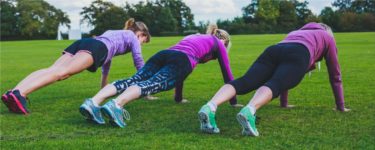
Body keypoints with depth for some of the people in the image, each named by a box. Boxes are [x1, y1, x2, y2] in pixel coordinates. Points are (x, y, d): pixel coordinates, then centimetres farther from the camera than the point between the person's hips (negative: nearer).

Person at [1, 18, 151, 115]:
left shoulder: (114, 32, 46)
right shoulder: (132, 37, 26)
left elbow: (107, 55, 53)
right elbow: (139, 62, 22)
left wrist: (104, 87, 61)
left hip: (81, 43, 7)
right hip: (96, 47, -7)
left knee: (52, 69, -15)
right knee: (62, 72, -26)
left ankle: (12, 92, -36)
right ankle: (20, 94, -47)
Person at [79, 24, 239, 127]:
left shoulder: (193, 36, 45)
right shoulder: (218, 43, 29)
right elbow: (226, 72, 30)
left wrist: (179, 98, 53)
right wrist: (233, 101, 38)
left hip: (162, 54, 5)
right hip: (181, 60, -5)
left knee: (132, 80, -17)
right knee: (150, 84, -28)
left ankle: (93, 102, -40)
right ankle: (116, 105, -55)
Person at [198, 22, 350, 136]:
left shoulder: (294, 33, 49)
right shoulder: (327, 37, 37)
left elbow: (283, 74, 51)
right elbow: (335, 74, 37)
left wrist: (284, 103, 57)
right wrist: (340, 106, 44)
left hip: (273, 51, 4)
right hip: (297, 56, -3)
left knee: (244, 82, -20)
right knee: (273, 85, -29)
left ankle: (210, 107, -46)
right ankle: (249, 111, -61)